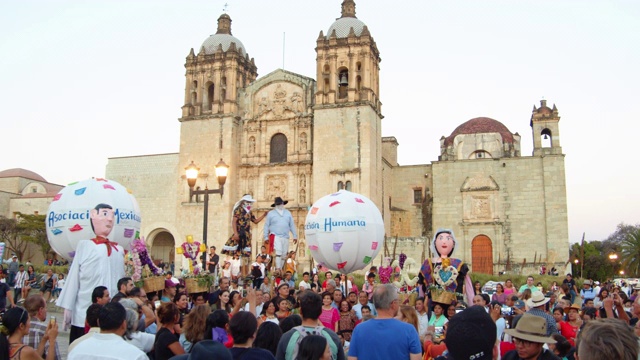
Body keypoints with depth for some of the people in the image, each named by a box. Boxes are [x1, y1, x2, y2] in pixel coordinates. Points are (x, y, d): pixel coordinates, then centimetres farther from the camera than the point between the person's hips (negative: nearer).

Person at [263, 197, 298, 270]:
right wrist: (266, 237, 2)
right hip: (275, 236, -4)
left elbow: (292, 225, 15)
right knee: (278, 253, -18)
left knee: (284, 255, 5)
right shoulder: (270, 213, 7)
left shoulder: (288, 213, 15)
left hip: (285, 237, 4)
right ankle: (278, 270, -18)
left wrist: (295, 236, 10)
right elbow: (266, 226, 7)